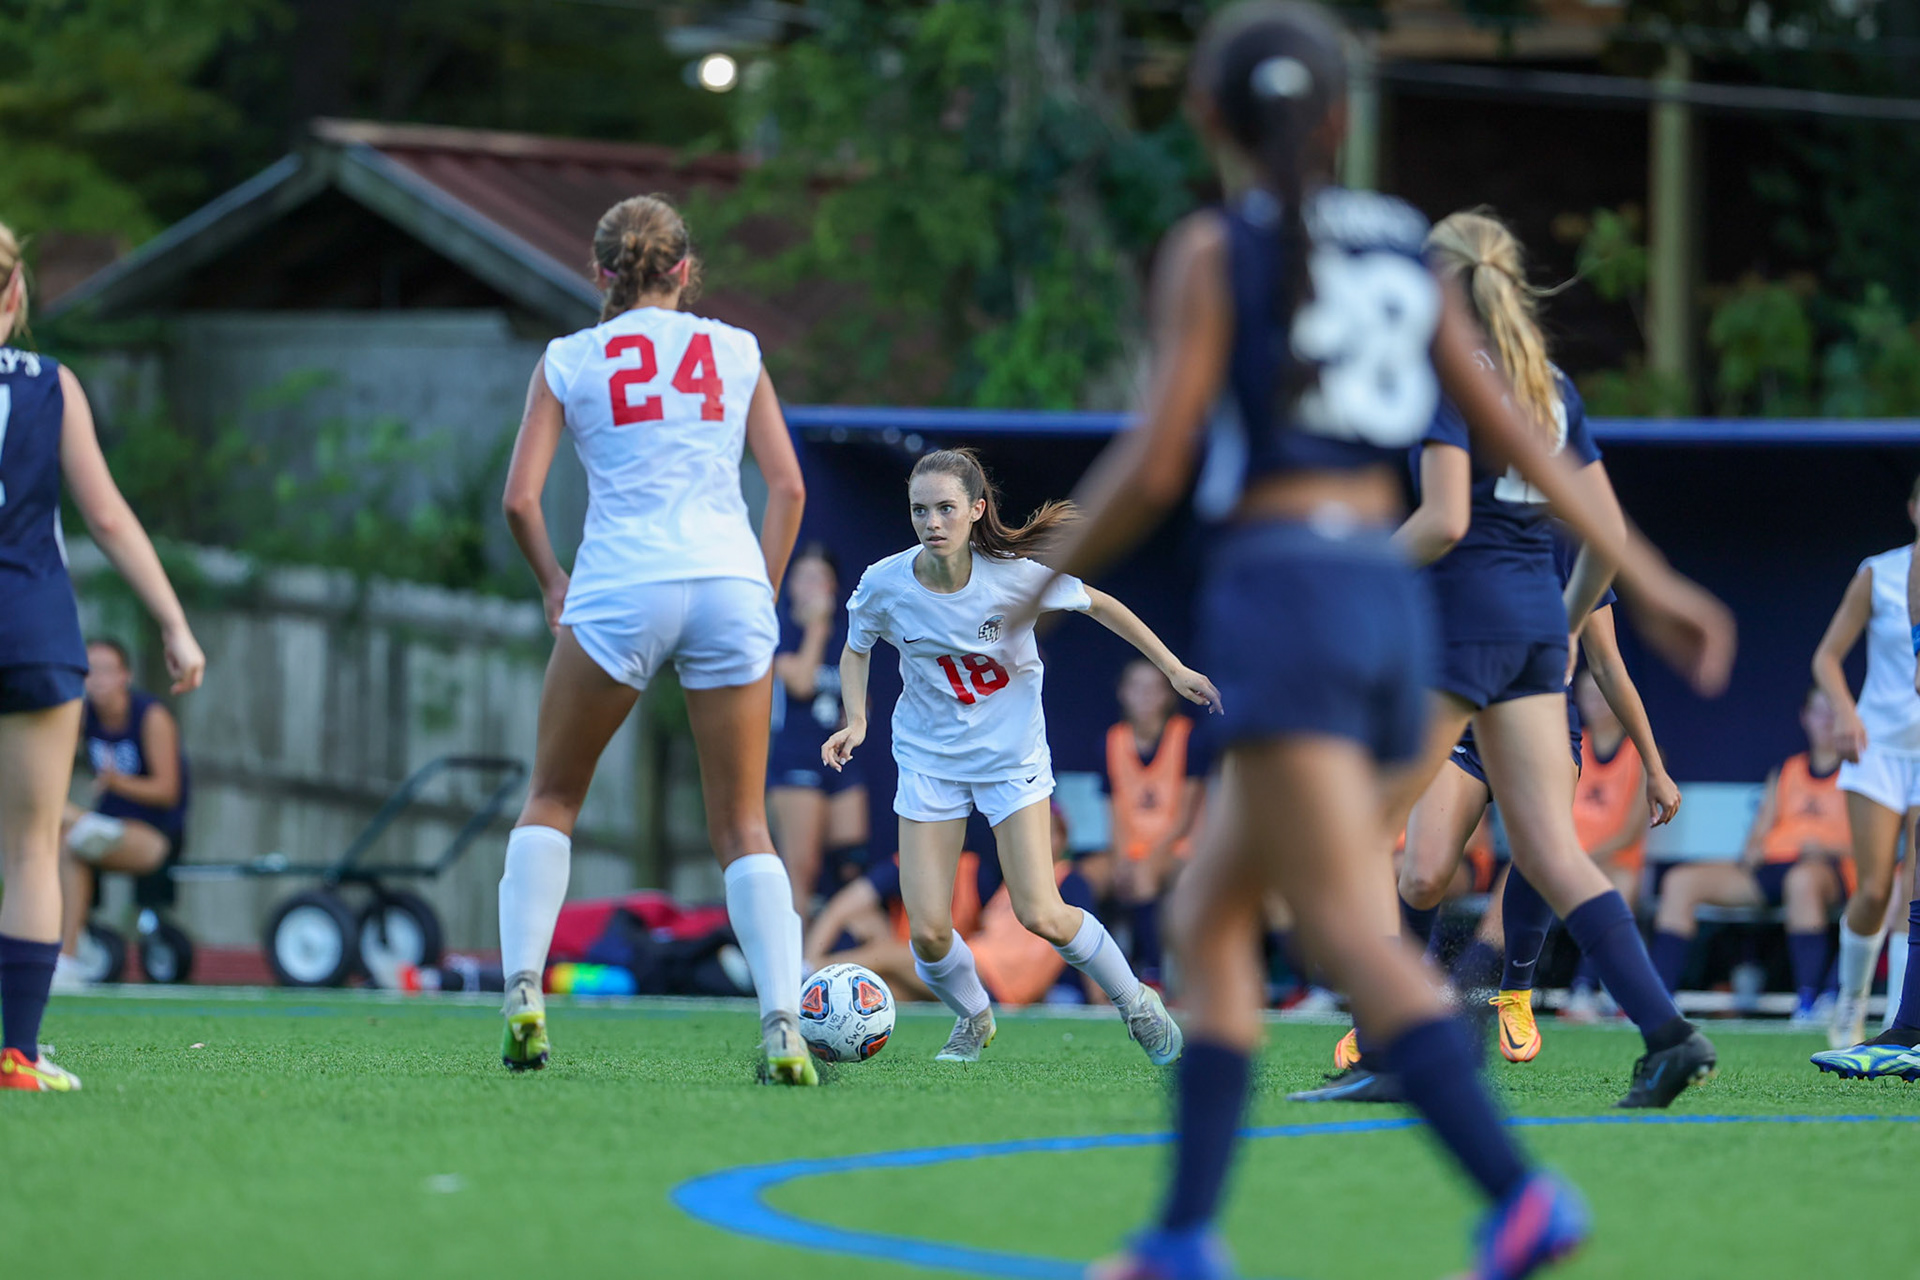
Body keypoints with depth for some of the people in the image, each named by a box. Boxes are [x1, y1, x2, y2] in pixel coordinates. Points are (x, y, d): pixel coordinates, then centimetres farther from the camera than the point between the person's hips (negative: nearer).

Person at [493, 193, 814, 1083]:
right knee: (742, 826, 7)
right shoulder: (736, 351, 14)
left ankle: (523, 996, 4)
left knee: (551, 799, 17)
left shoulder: (568, 360, 9)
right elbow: (788, 486, 8)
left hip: (619, 586, -1)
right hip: (730, 582, 1)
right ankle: (783, 1028, -8)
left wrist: (553, 583, 18)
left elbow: (520, 499, 3)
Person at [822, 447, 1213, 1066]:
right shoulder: (883, 586, -16)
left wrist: (1173, 669, 1)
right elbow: (857, 649, 6)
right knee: (928, 933, -7)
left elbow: (1098, 604, -2)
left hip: (1011, 752, -2)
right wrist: (856, 720, -10)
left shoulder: (1014, 575, -20)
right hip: (928, 756, 2)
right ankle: (972, 1019, 26)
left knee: (1040, 916, -13)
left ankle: (1134, 1001, 15)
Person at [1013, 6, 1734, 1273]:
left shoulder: (1216, 249, -2)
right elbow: (1518, 429, 10)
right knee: (1209, 922, 16)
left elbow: (1155, 464, -9)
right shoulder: (1401, 247, 15)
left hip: (1278, 605, -7)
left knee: (1354, 939, -17)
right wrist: (1651, 580, 10)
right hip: (1393, 610, 7)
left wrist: (1036, 592, 5)